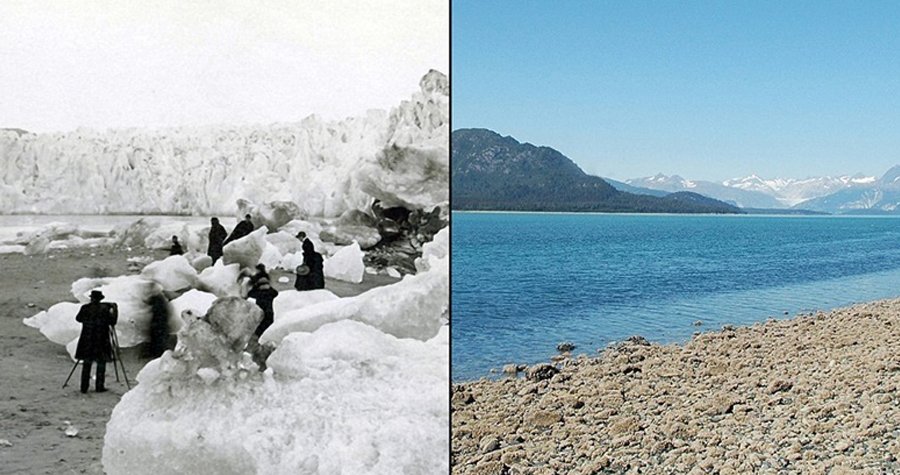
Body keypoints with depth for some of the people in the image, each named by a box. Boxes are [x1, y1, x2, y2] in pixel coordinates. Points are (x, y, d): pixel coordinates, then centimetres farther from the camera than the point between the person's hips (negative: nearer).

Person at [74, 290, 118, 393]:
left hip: (87, 341, 2)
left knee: (86, 364, 10)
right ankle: (99, 387, 4)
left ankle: (84, 387, 10)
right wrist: (114, 310, 5)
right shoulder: (104, 308, -8)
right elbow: (112, 321, -6)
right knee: (101, 364, 6)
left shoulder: (85, 308, -2)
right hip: (101, 341, -2)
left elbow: (78, 318, 12)